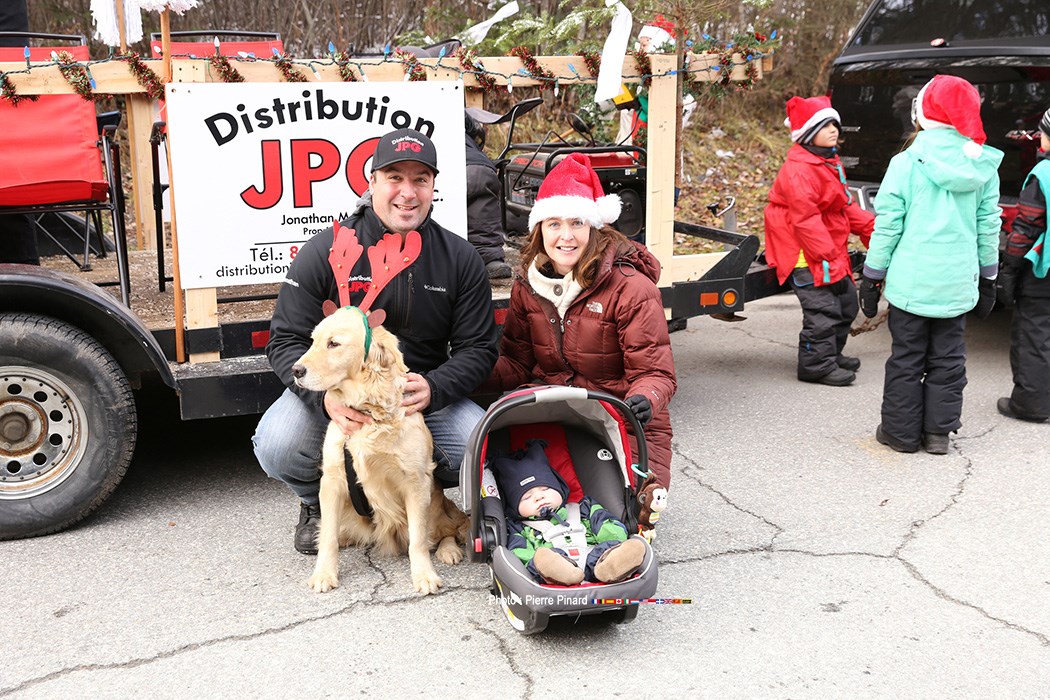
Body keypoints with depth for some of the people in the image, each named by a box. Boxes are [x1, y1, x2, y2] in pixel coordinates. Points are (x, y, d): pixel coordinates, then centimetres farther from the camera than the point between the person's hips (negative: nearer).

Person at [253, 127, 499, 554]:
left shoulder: (459, 258, -1)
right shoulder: (326, 251, -7)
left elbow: (478, 348, -2)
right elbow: (286, 341, -9)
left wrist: (432, 388, -25)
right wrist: (326, 397, -30)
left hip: (425, 394, 2)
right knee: (277, 446, -28)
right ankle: (318, 503, 10)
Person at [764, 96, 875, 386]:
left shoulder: (829, 161, 15)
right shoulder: (798, 169, -20)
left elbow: (845, 205, 23)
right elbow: (805, 219, -24)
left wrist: (871, 227, 12)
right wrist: (828, 257, -26)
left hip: (831, 250, 11)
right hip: (806, 253, -11)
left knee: (846, 301, 18)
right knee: (822, 310, -11)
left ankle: (831, 355, 33)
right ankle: (818, 365, -1)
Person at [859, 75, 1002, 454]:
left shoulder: (907, 163, -9)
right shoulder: (984, 168, 2)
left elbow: (887, 225, -7)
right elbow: (989, 227, 8)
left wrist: (872, 276, 1)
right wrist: (988, 278, 18)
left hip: (912, 280, -3)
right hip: (958, 284, 3)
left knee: (907, 358, 8)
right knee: (948, 359, 13)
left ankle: (901, 431, 16)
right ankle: (939, 432, 19)